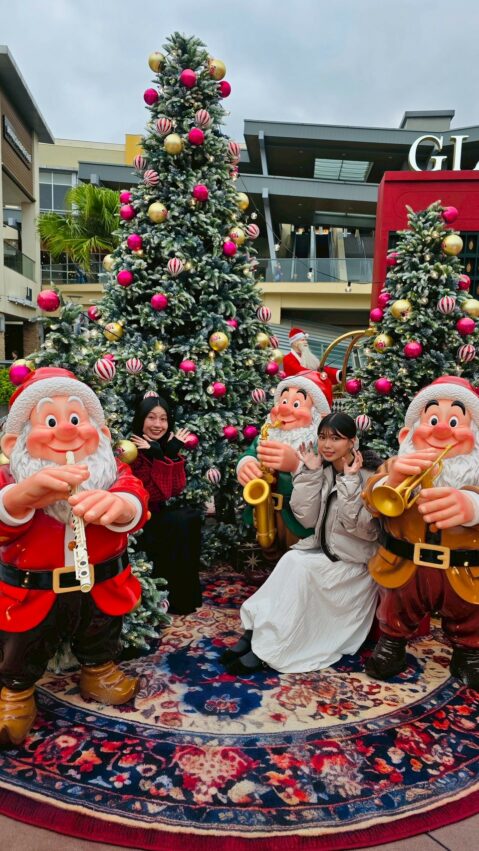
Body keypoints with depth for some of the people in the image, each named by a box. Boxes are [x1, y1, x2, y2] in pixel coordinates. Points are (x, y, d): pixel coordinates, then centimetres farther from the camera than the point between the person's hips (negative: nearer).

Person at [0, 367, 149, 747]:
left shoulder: (112, 474, -13)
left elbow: (135, 501, -31)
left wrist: (117, 504, -57)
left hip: (101, 588, 2)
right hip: (31, 594, -1)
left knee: (101, 642, 29)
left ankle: (100, 671, 58)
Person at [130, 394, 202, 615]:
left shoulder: (165, 447, 5)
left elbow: (176, 489, -6)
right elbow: (158, 494, -22)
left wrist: (173, 453, -13)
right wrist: (158, 456, -28)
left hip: (156, 515, 7)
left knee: (193, 516, -15)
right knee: (181, 523, -24)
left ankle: (189, 593, -6)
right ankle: (177, 599, -12)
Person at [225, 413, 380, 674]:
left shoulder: (368, 476, -13)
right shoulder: (324, 472, 5)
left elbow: (364, 529, -22)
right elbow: (307, 518, -4)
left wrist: (350, 481, -26)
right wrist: (310, 473, -10)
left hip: (354, 562, -5)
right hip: (324, 551, 5)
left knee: (300, 567, -26)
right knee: (291, 559, -23)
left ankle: (266, 650, -21)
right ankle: (255, 634, -22)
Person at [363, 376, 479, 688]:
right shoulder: (400, 466, -5)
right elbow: (374, 501, -18)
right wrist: (391, 481, -42)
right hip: (404, 569, 0)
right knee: (397, 615, 20)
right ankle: (392, 642, 45)